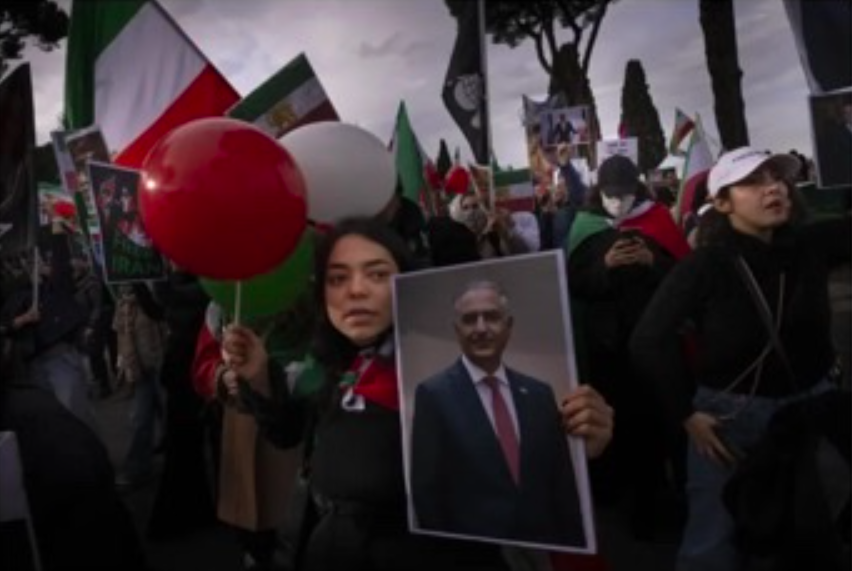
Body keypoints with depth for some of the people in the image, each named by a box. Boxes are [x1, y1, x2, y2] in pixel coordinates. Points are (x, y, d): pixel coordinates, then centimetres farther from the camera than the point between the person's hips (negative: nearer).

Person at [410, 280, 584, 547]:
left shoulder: (539, 393, 3)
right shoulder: (434, 394, -8)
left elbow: (563, 484, 4)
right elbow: (426, 490, -8)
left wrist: (573, 545, 2)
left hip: (543, 545, 4)